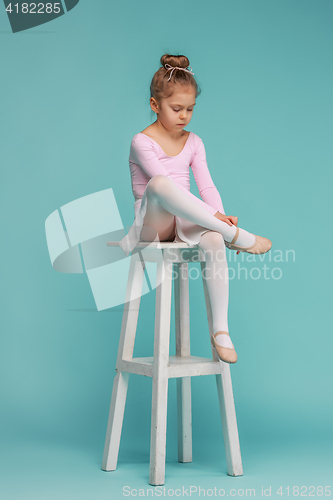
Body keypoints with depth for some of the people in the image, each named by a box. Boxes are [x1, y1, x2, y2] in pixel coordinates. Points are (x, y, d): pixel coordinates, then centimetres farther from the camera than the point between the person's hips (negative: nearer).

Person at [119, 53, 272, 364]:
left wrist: (220, 217, -18)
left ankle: (220, 330, -29)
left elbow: (207, 187, 5)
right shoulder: (142, 142, -4)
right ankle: (238, 236, -35)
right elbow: (164, 182, -16)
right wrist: (213, 216, -24)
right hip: (152, 222, -4)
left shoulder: (193, 142, 13)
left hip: (185, 221, 4)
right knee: (159, 184, -39)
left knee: (213, 241, -34)